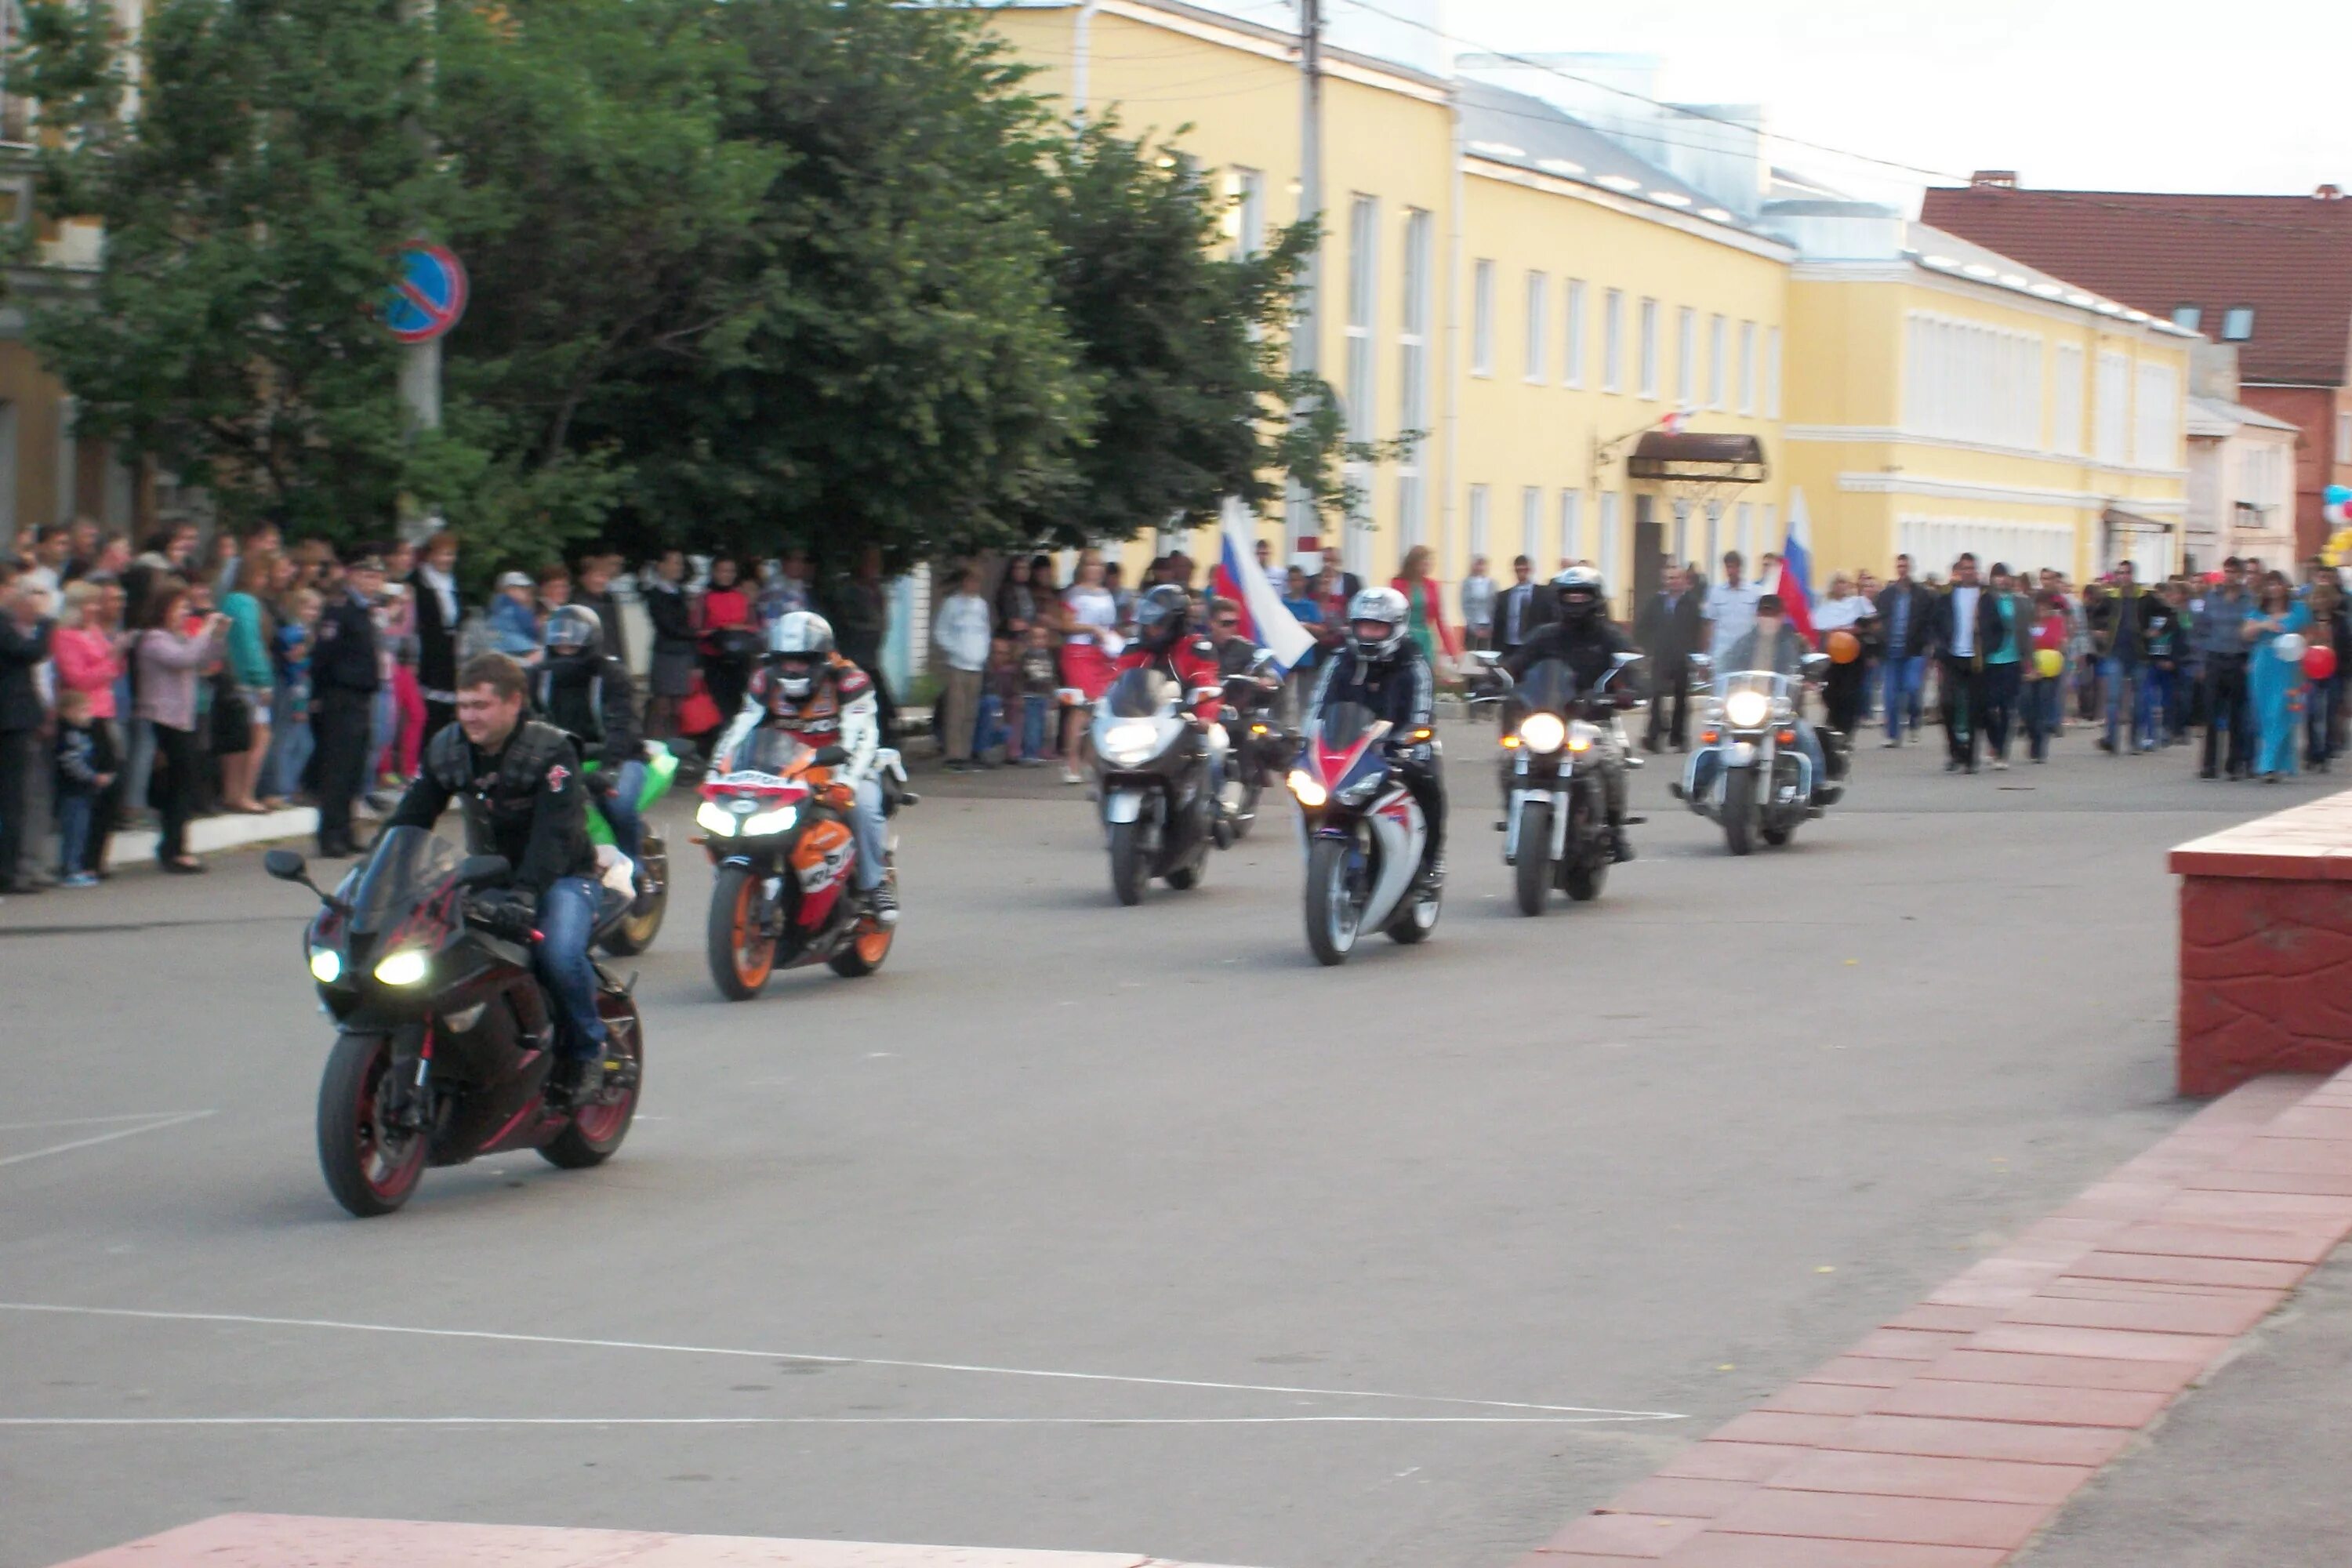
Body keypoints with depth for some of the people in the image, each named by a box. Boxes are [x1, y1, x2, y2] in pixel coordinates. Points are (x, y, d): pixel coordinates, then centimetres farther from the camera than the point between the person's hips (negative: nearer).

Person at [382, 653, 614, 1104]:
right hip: (487, 875, 6)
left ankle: (585, 1052, -8)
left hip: (560, 876, -5)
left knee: (559, 955, -34)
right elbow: (407, 821, -2)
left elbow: (555, 834, -29)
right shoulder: (446, 749, 0)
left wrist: (523, 896, -45)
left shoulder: (551, 751, -18)